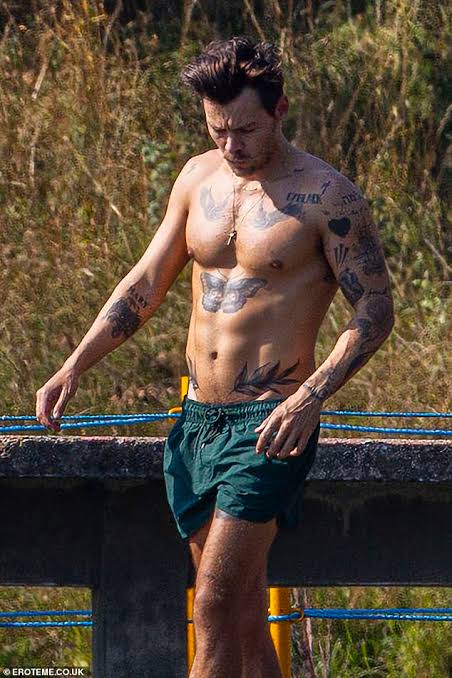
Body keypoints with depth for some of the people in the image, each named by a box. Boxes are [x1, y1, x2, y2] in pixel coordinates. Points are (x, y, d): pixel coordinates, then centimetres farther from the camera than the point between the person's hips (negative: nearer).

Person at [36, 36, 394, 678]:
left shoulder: (327, 195, -8)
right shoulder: (200, 177, 10)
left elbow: (376, 308, -9)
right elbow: (147, 283, 17)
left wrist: (312, 395, -23)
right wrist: (74, 367, 9)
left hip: (270, 425, -6)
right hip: (198, 419, 6)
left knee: (215, 610, -13)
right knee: (243, 613, 8)